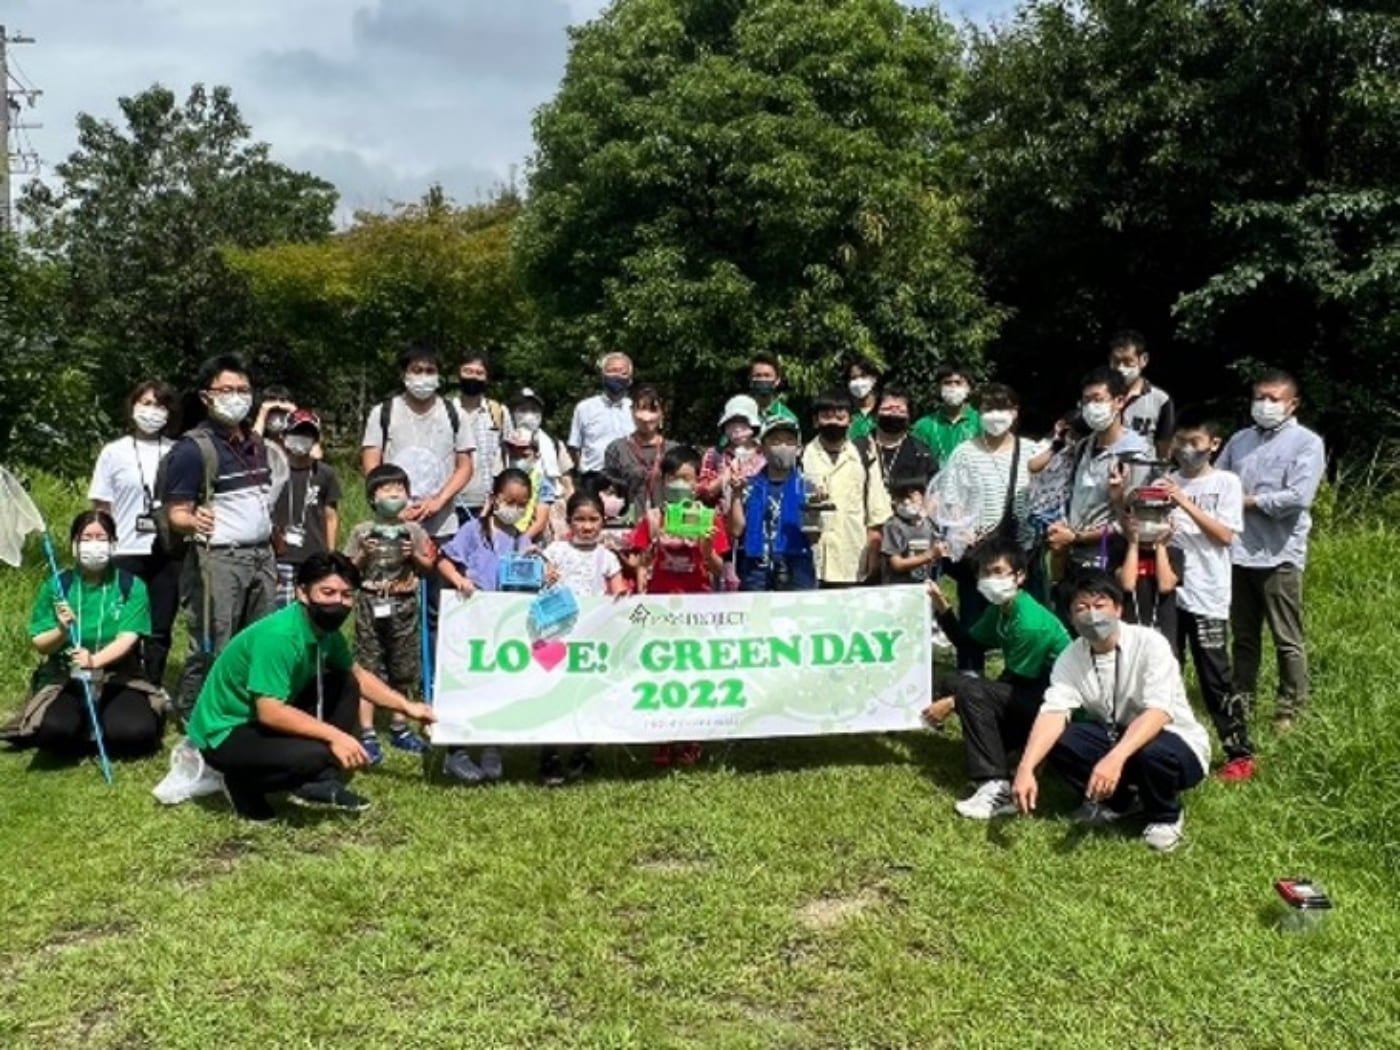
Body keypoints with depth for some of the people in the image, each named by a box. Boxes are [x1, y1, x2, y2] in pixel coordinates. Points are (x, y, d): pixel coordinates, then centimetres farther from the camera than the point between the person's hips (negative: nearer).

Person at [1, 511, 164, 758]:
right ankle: (91, 731, 3)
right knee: (52, 730, -31)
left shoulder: (132, 586, -3)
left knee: (135, 732, -27)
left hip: (118, 678, 0)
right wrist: (61, 631, -21)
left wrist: (96, 661, -35)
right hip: (63, 679, 0)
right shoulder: (56, 586, 0)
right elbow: (40, 645, 2)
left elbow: (128, 638, -14)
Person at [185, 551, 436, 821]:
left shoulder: (327, 631, -2)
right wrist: (333, 735, -30)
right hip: (225, 733, -9)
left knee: (345, 686, 3)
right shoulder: (278, 636, -30)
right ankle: (243, 784, -2)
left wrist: (406, 706, 11)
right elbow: (270, 712, -33)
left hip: (267, 717, 9)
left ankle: (321, 784, -1)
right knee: (317, 754, -31)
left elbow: (359, 676, 15)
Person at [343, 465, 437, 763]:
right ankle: (367, 733, 2)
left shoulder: (414, 531, 5)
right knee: (367, 669, -2)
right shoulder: (361, 532, 1)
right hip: (370, 604, -2)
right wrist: (364, 555, -13)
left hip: (404, 605, 2)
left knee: (402, 671, 10)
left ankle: (399, 728, 23)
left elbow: (430, 568, 9)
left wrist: (414, 555, -9)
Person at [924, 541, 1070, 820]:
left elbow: (1013, 683, -19)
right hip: (1024, 696, 10)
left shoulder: (1031, 623, -24)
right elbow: (968, 644, 14)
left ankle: (996, 789, -29)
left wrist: (954, 702, -16)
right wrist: (943, 609, -1)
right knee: (944, 683, 3)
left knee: (971, 693, -27)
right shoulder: (1000, 608, 3)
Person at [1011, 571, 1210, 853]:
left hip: (1175, 744, -4)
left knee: (1154, 753, -38)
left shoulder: (1149, 643, -23)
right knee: (1058, 740, -19)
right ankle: (1116, 800, 9)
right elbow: (1052, 713, -22)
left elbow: (1159, 712, -36)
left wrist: (1115, 758, -52)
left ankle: (1166, 816, -2)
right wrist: (1025, 769, -40)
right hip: (1116, 737, 5)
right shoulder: (1069, 658, -10)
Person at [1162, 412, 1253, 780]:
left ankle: (1241, 754, 12)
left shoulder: (1225, 482, 0)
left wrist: (1185, 503, -16)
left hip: (1207, 597, -4)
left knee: (1215, 678, 1)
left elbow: (1225, 535, -11)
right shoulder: (1165, 483, 9)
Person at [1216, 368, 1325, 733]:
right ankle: (1242, 700, 24)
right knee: (1243, 635, 14)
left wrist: (1246, 501, -7)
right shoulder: (1239, 440, 14)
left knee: (1287, 639, 3)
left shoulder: (1307, 442, -2)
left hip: (1279, 555, -5)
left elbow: (1298, 498, -14)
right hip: (1237, 552, 5)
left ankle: (1290, 709, 14)